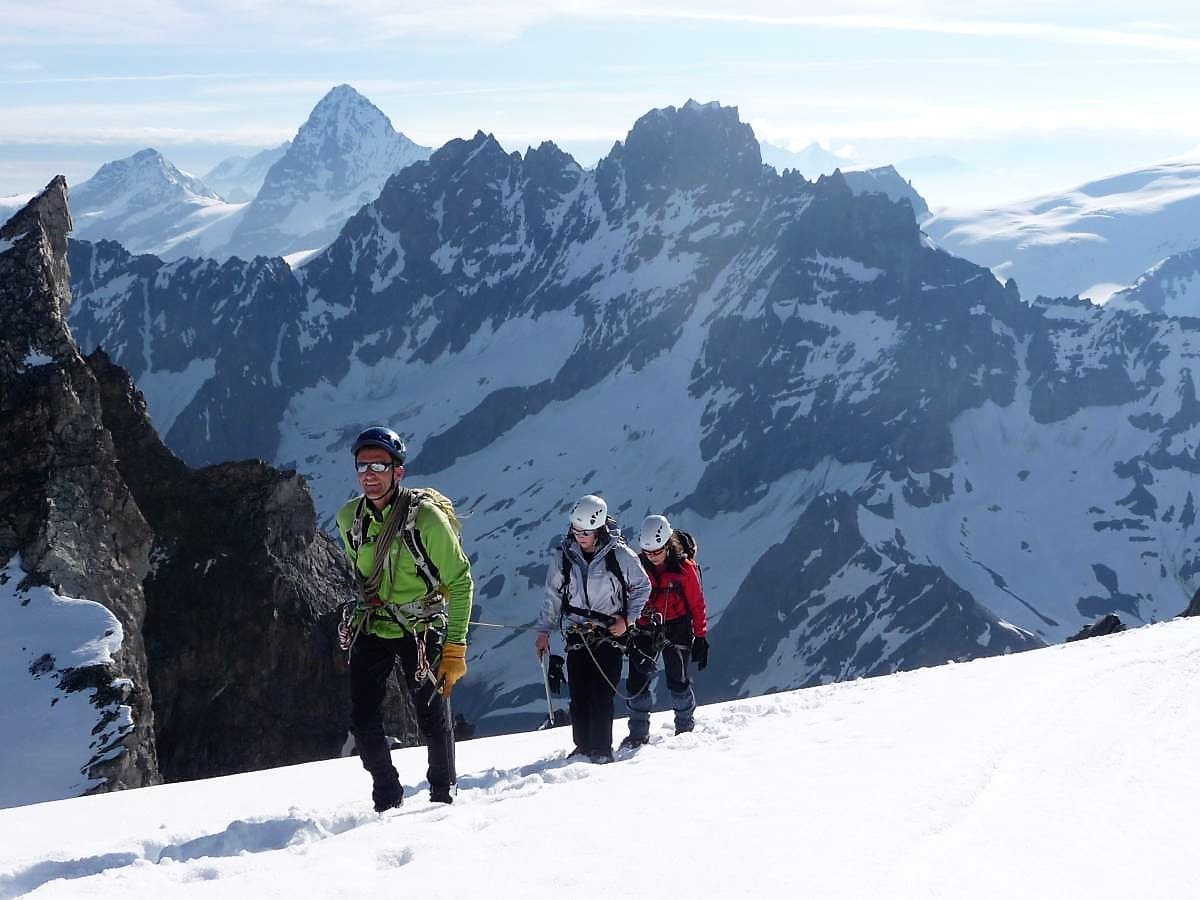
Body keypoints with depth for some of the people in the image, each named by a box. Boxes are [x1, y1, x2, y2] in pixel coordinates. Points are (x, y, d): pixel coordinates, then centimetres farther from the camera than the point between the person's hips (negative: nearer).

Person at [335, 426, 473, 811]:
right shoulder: (349, 518, -3)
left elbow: (460, 581, -13)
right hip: (371, 630, 4)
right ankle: (388, 797, 17)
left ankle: (442, 795, 24)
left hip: (421, 630, -4)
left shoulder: (426, 518, -18)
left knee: (433, 719, 0)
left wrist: (455, 648, -17)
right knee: (363, 722, -3)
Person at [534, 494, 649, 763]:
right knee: (578, 695, 3)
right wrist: (543, 631, 9)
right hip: (576, 637, 3)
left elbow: (642, 586, 5)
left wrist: (627, 619, -4)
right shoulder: (565, 556, 1)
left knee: (602, 694, -9)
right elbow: (552, 596, 10)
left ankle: (602, 749, -2)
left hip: (609, 634, -3)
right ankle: (583, 747, 14)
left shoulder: (619, 555, -8)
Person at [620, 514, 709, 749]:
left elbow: (697, 604, -2)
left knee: (678, 683, 4)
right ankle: (638, 734, 3)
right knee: (637, 681, -6)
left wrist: (701, 637, -2)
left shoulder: (684, 569, -8)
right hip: (644, 630, 2)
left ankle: (685, 728, 24)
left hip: (677, 630, -2)